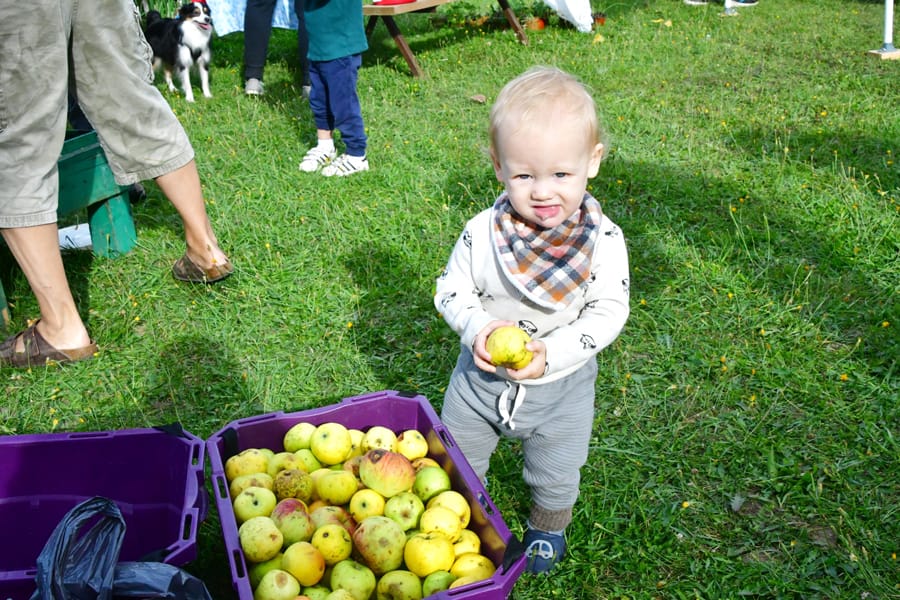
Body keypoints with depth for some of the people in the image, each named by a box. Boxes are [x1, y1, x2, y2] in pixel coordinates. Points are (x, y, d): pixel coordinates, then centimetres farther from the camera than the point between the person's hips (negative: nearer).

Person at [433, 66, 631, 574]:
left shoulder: (603, 240, -21)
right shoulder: (482, 234, -19)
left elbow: (609, 311, -18)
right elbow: (452, 290, -8)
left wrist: (553, 351, -31)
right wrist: (477, 326, -29)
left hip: (562, 386, -1)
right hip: (481, 377, 1)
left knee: (556, 474, 23)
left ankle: (549, 528, 56)